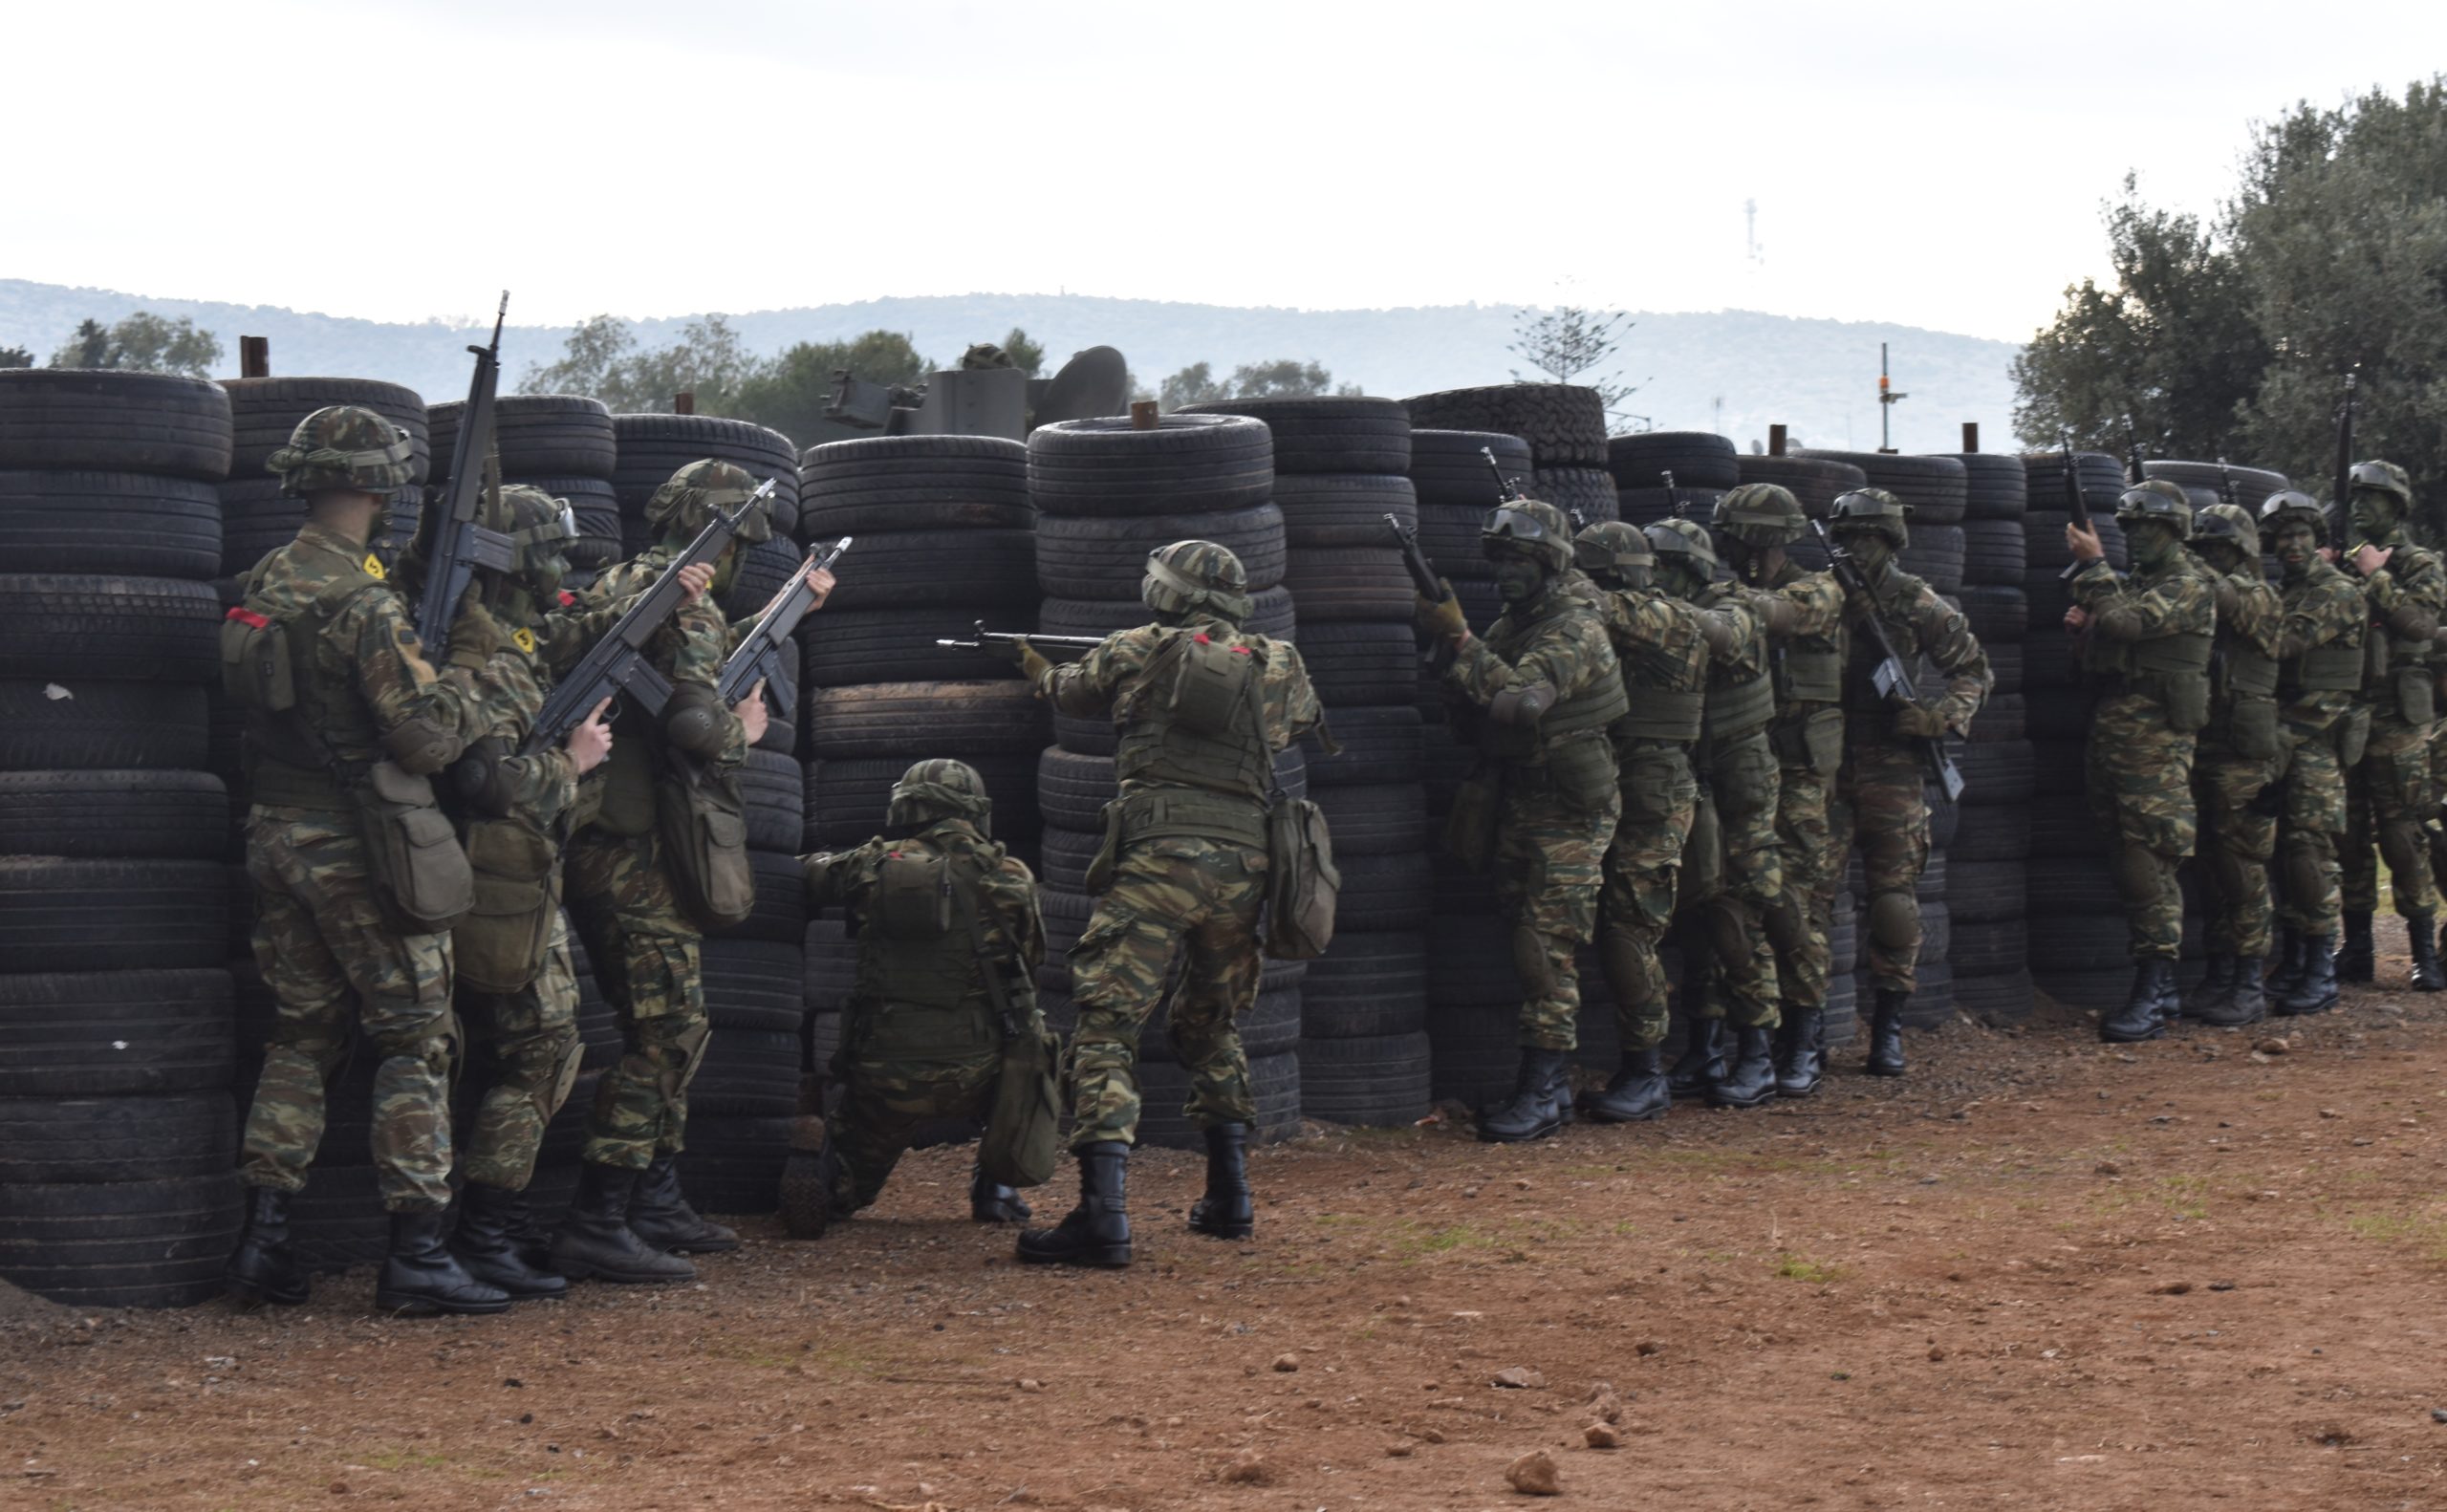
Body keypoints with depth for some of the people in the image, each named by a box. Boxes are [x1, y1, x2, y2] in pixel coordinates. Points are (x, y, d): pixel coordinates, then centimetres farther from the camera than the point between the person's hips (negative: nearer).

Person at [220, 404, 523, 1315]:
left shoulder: (263, 588, 7)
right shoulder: (366, 606, -18)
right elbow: (429, 737, -19)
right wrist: (476, 662, -4)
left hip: (278, 835, 8)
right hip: (360, 849, -8)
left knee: (303, 1036, 15)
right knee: (416, 1044, -1)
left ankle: (263, 1239, 11)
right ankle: (417, 1256, -3)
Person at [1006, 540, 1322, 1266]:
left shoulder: (1137, 651, 7)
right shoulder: (1280, 665, 13)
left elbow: (1070, 694, 27)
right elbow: (1305, 721, 35)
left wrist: (1035, 666, 50)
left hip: (1160, 858, -4)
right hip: (1244, 863, 4)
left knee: (1106, 1025, -7)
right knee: (1212, 1025, 25)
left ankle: (1102, 1217, -21)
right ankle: (1229, 1200, 23)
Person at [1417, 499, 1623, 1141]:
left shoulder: (1577, 630, -15)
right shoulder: (1510, 625, 13)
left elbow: (1521, 697, -30)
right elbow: (1477, 705, 14)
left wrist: (1459, 638, -31)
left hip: (1570, 816, -9)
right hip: (1519, 810, 9)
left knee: (1546, 949, -11)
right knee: (1530, 949, 10)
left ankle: (1540, 1095, -10)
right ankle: (1550, 1083, 17)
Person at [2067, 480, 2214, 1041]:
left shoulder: (2189, 585, -8)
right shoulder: (2133, 581, 19)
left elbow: (2126, 620, -21)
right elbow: (2109, 645, 24)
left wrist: (2094, 564, -12)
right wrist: (2084, 621, 5)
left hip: (2156, 742, -9)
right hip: (2112, 735, 9)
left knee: (2148, 865, -13)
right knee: (2133, 867, 10)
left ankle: (2152, 1000, -14)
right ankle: (2161, 989, 17)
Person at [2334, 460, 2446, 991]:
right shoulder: (2343, 564, 14)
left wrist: (2376, 576, -12)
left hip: (2396, 724, -5)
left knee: (2404, 834, -7)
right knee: (2348, 833, 7)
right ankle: (2356, 948, 14)